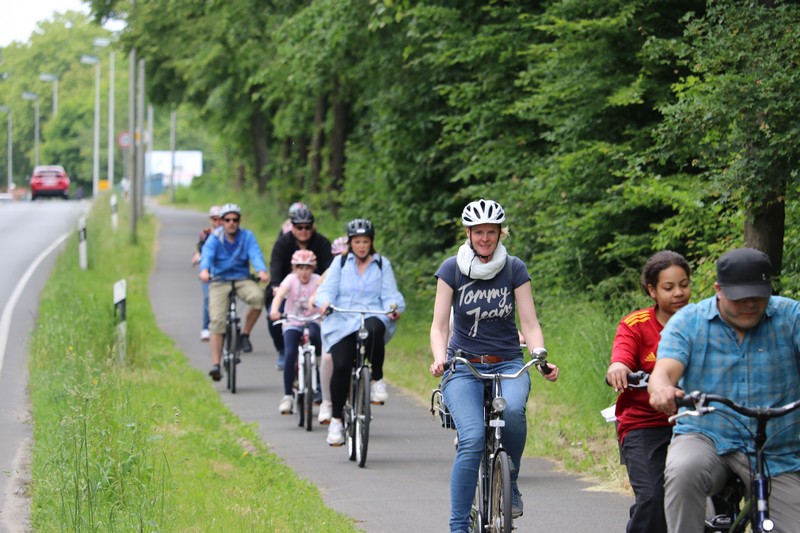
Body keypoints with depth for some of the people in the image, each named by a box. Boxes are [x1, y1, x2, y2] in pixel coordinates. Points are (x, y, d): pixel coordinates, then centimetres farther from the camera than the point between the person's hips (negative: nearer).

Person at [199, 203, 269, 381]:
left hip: (242, 279, 1)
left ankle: (245, 334, -10)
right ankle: (216, 364, -13)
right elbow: (207, 254, -20)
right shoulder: (215, 238, -3)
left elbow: (255, 254, -15)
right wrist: (204, 270, -43)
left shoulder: (247, 236, 0)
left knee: (258, 296, -31)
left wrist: (261, 270, -37)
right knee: (217, 320, -15)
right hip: (219, 281, -1)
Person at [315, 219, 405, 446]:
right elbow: (327, 289, 4)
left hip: (373, 318, -1)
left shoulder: (382, 264, 14)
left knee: (375, 328, -39)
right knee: (341, 367, -18)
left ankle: (377, 380, -22)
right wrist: (325, 302, -19)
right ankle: (336, 419, -4)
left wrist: (394, 307, -17)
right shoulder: (340, 263, 13)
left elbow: (389, 294, 5)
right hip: (343, 323, 1)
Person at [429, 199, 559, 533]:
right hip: (464, 366, -1)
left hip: (507, 365, 1)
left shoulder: (515, 269, 2)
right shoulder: (452, 269, -1)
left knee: (513, 410, -34)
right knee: (472, 439, -24)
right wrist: (439, 358, -23)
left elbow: (529, 323, -1)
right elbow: (439, 325, -4)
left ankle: (509, 483, -8)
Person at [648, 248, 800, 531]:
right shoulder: (688, 321, 1)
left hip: (776, 456, 1)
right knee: (683, 471, -35)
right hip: (705, 438, -1)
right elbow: (664, 372, -12)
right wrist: (662, 388, -39)